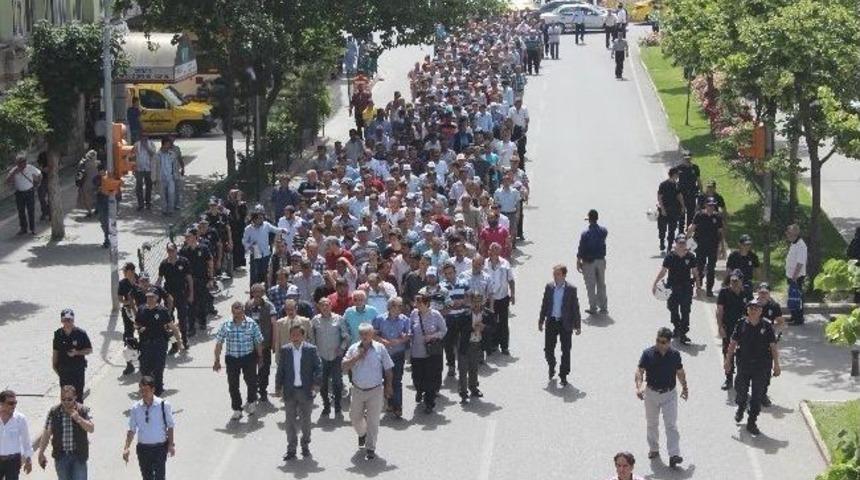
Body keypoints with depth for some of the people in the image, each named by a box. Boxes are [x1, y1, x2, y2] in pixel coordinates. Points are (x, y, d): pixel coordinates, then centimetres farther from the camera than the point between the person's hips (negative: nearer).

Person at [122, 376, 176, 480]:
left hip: (160, 447, -3)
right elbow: (132, 430, 3)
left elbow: (170, 426, -3)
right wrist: (126, 448, -6)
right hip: (143, 448, 3)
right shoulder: (135, 408, -2)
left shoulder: (164, 405, -10)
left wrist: (171, 444, -7)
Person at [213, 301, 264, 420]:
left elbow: (258, 342, 2)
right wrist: (217, 360, -1)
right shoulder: (226, 325, -4)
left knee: (251, 381, 2)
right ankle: (237, 409, 20)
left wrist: (260, 357, 5)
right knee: (233, 385, 5)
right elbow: (219, 343, 0)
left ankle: (251, 401, 33)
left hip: (248, 357, -1)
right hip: (232, 358, 1)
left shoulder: (252, 324, -6)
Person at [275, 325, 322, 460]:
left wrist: (316, 383, -13)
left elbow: (318, 368, -2)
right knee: (290, 421, 3)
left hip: (306, 390, -1)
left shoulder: (311, 349, -3)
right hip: (290, 392, 1)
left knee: (305, 421, 9)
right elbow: (281, 370, 6)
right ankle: (291, 449, 9)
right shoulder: (284, 350, 3)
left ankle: (305, 446, 25)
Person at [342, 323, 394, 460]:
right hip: (358, 390, 3)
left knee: (373, 421, 0)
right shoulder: (353, 348, 2)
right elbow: (344, 366, -4)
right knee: (355, 417, 14)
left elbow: (388, 369, 2)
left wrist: (388, 387, 1)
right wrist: (356, 358, -16)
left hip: (375, 391, -3)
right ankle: (362, 434, 45)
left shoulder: (379, 348, -3)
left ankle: (370, 448, 9)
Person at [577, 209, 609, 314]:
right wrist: (593, 222, 18)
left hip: (589, 262, -4)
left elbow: (581, 250, -14)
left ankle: (593, 308, 9)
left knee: (590, 286, 6)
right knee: (601, 285, 13)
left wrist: (578, 262, -4)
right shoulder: (603, 231, -4)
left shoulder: (585, 233, -17)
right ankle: (603, 308, 16)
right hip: (601, 260, 4)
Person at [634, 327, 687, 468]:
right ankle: (653, 449, 33)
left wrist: (684, 388, 18)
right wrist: (639, 386, -27)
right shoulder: (648, 353, -10)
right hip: (651, 393, 1)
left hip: (669, 394, -1)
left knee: (671, 425, -8)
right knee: (652, 424, 15)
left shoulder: (675, 355, -5)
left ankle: (674, 454, -12)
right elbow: (640, 371, -12)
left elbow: (680, 372, 10)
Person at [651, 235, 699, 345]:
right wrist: (655, 283, -5)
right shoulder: (670, 256, -7)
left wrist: (698, 286, 7)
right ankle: (677, 328, 34)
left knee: (685, 311, -5)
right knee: (674, 311, 13)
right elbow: (663, 271, -2)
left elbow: (695, 273, 6)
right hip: (673, 288, 0)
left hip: (686, 287, 0)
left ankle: (682, 333, -3)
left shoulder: (690, 257, -3)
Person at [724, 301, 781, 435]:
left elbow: (773, 347, 0)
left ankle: (752, 423, 12)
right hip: (744, 364, 1)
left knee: (757, 395, 2)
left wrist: (776, 365, -2)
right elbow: (733, 343, 4)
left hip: (761, 366, -1)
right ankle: (741, 408, 44)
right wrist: (728, 360, 3)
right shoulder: (742, 324, -2)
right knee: (741, 391, 9)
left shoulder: (767, 326, -4)